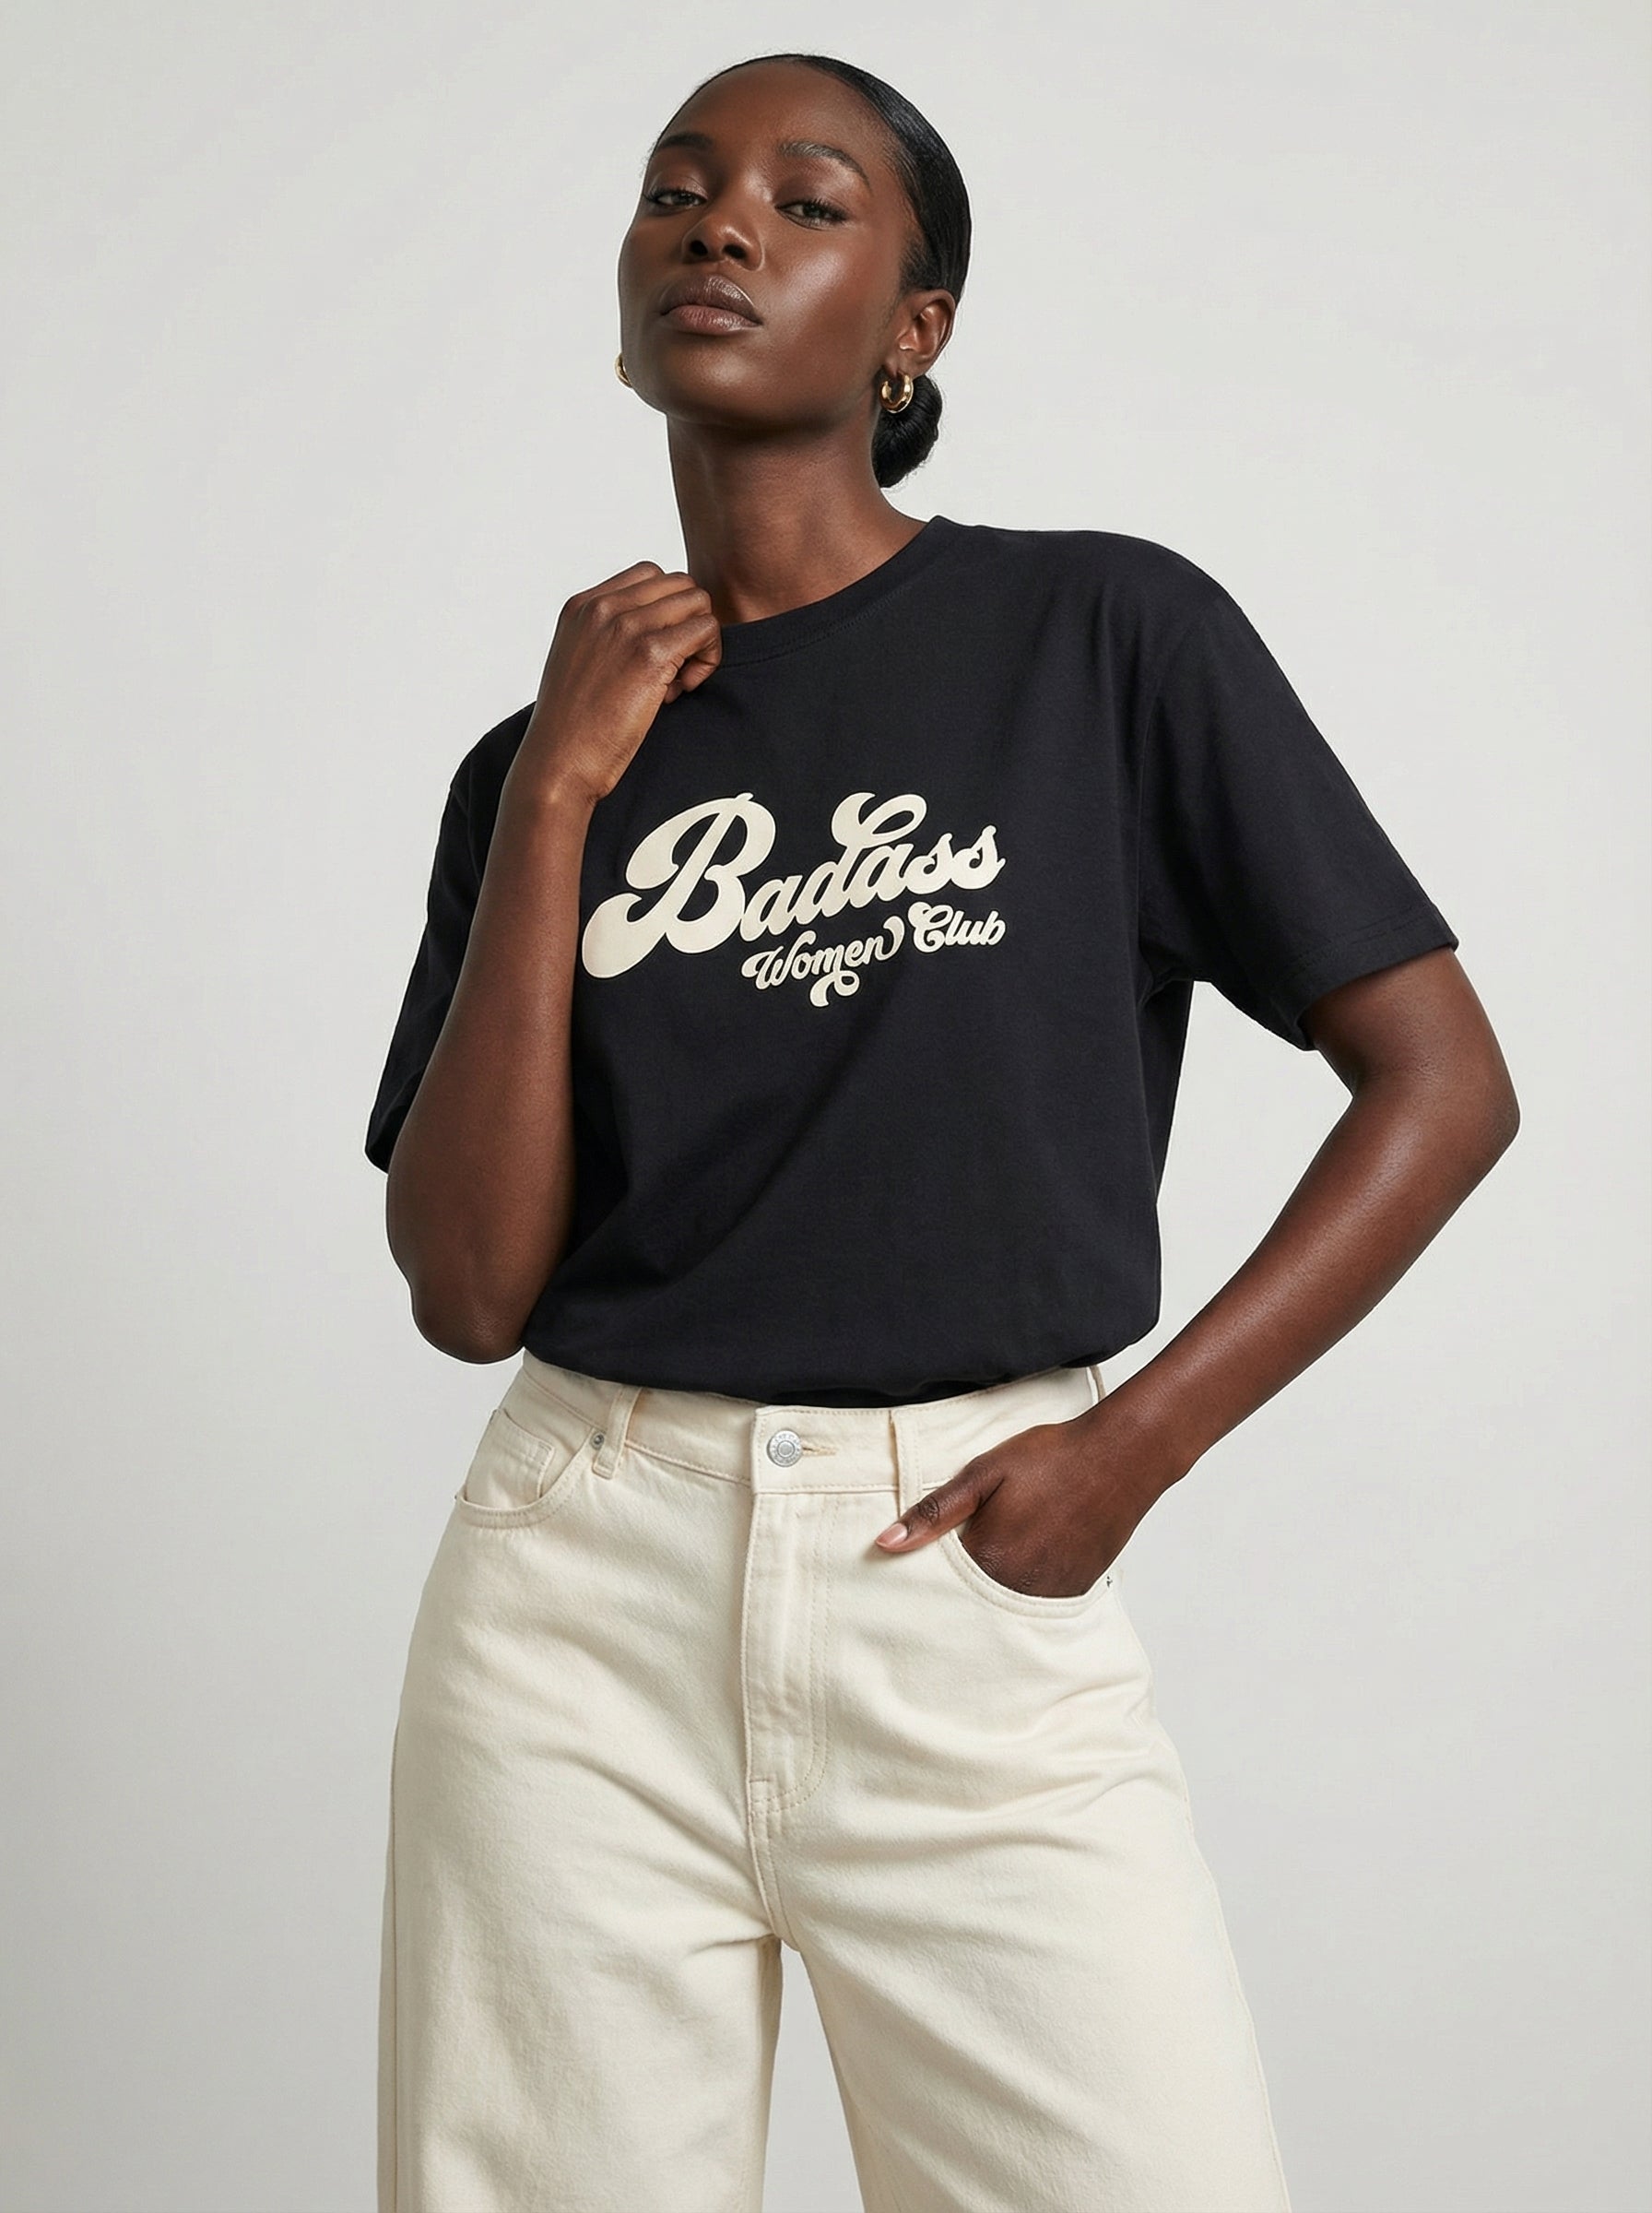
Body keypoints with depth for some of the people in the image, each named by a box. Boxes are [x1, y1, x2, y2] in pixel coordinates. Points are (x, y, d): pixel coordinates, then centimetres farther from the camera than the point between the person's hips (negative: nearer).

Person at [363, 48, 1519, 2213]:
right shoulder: (543, 755, 8)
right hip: (584, 1595, 3)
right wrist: (557, 795, -6)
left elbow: (1444, 1081, -2)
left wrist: (1133, 1447, -8)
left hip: (973, 1590, -2)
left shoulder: (1108, 634, -2)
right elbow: (469, 1286, -1)